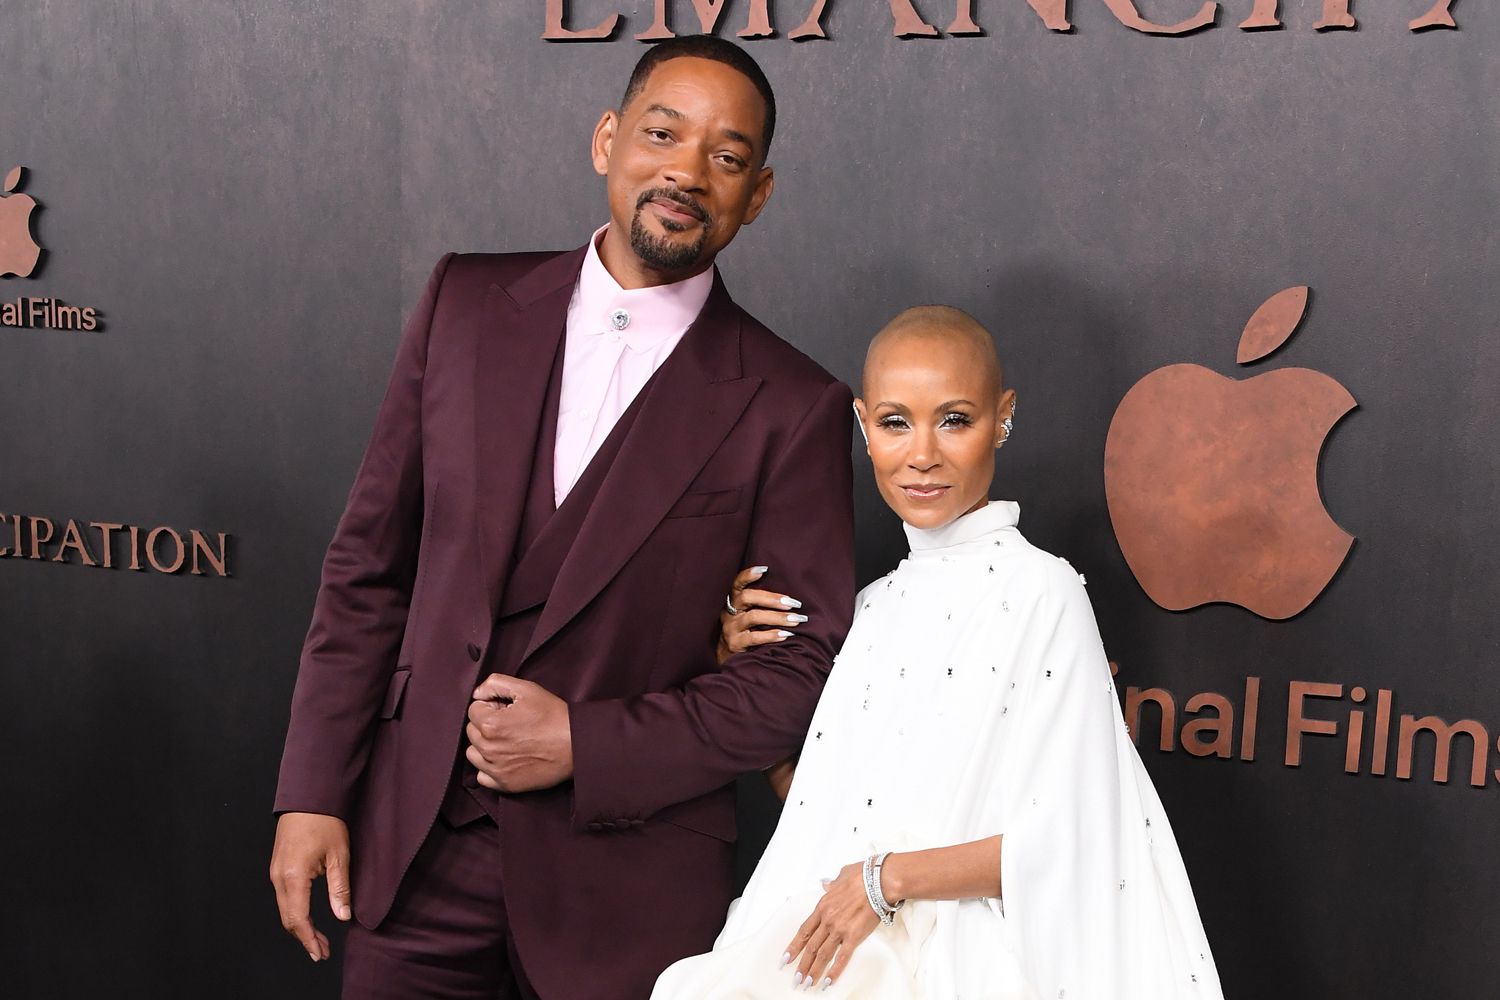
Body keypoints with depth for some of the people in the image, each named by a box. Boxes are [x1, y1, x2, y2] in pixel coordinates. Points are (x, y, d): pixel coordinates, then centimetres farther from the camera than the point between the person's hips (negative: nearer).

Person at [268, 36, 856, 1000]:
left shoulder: (794, 408, -8)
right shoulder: (469, 304, 1)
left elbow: (809, 667, -6)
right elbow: (369, 566, 3)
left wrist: (588, 745, -13)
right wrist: (313, 794, 1)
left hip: (629, 886, -2)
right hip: (415, 851, 3)